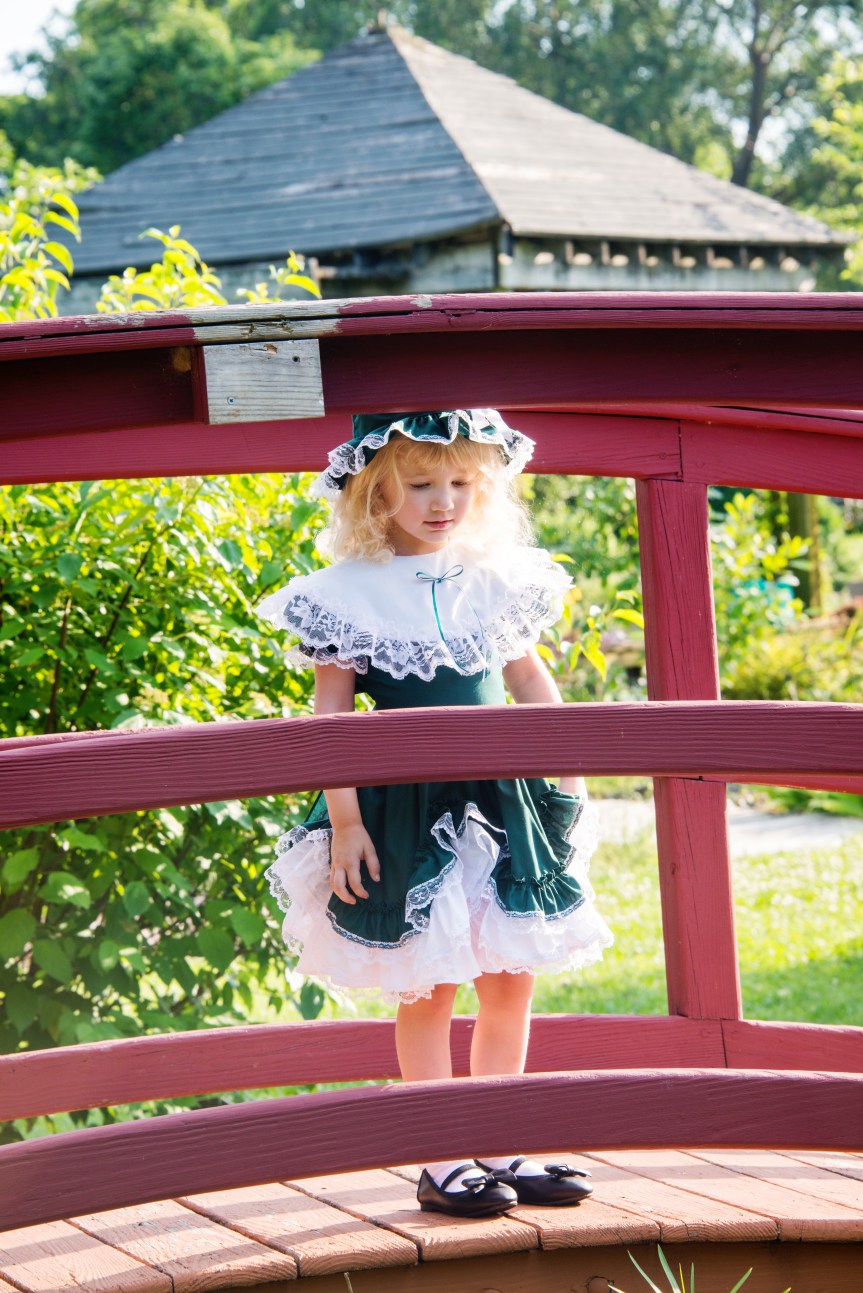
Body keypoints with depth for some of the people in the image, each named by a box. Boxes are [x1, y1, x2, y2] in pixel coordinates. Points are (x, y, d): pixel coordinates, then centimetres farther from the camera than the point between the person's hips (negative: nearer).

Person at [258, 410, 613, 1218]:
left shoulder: (497, 580, 5)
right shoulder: (349, 594, -7)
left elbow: (531, 681, 16)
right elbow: (330, 715, -7)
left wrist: (567, 778, 14)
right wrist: (344, 819, -12)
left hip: (503, 802, 5)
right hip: (407, 811, -4)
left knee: (511, 982, 8)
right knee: (427, 990, 1)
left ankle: (500, 1150, 20)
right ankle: (441, 1162, 11)